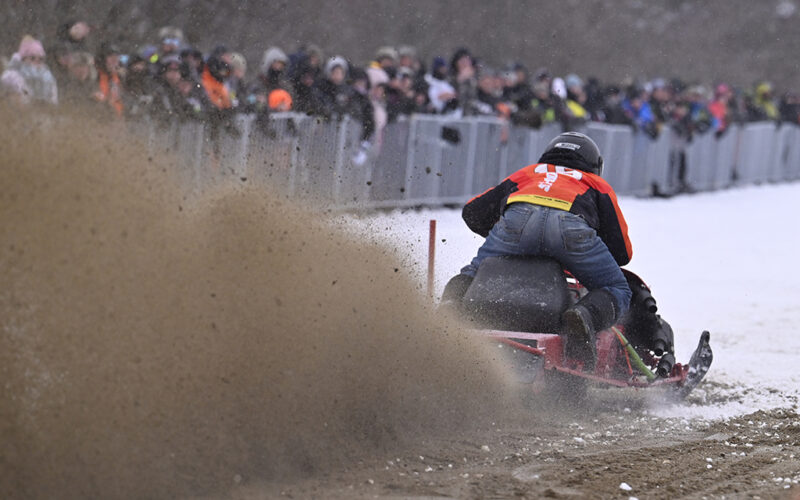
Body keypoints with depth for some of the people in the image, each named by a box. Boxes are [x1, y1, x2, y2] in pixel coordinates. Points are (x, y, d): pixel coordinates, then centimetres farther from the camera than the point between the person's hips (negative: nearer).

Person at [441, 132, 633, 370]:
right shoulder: (598, 185, 39)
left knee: (472, 274, 22)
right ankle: (585, 315, -21)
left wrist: (497, 236, 59)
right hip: (571, 225, -1)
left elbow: (472, 213, 42)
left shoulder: (527, 173, 43)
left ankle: (451, 303, -13)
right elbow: (622, 253, 32)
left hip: (517, 220, 2)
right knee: (617, 291, 13)